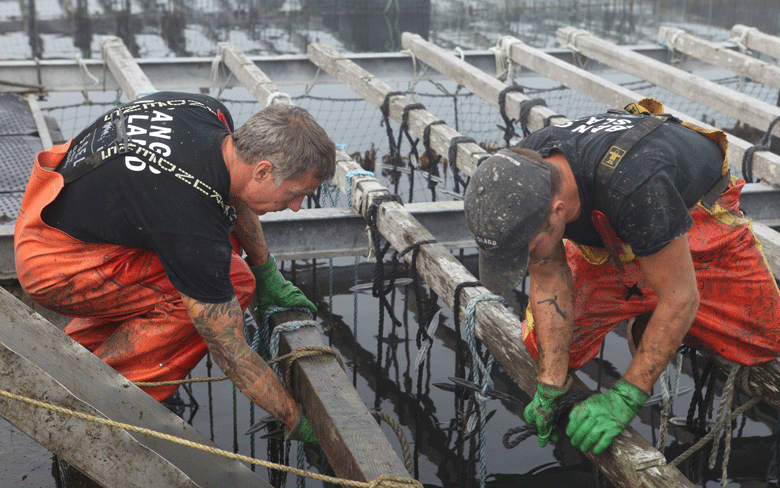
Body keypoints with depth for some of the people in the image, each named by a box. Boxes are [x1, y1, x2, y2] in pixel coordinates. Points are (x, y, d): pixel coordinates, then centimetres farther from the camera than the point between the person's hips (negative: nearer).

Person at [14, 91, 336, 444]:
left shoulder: (211, 112, -10)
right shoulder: (199, 233, -32)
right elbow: (231, 356, -22)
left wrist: (268, 274, 15)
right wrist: (296, 421, -11)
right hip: (55, 267, -9)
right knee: (234, 282, -16)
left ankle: (80, 345, 15)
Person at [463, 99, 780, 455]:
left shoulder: (632, 186, -48)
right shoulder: (522, 174, -30)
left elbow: (681, 298, -38)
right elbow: (547, 277, -22)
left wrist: (624, 398, -37)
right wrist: (551, 385, -26)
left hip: (696, 213, -3)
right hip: (609, 235, 4)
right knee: (544, 345, -5)